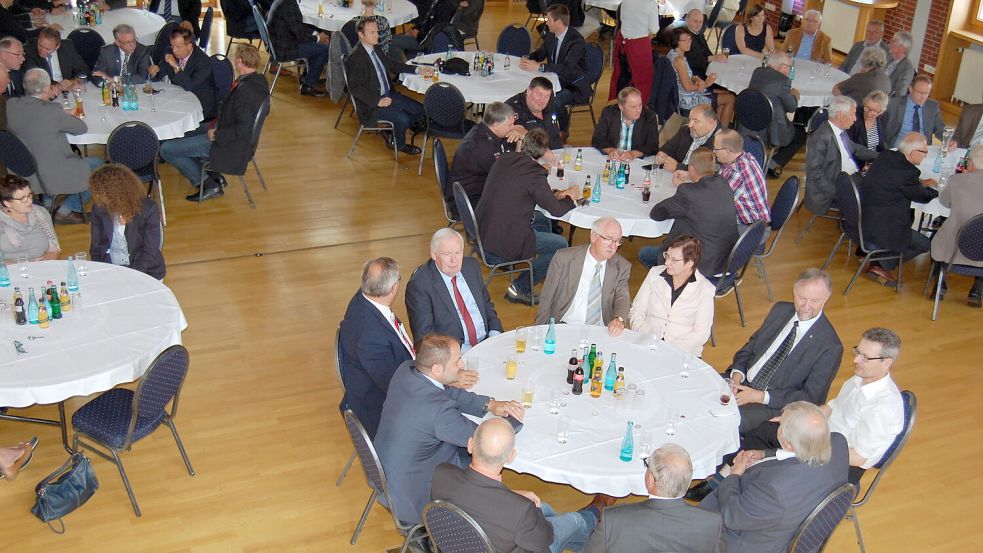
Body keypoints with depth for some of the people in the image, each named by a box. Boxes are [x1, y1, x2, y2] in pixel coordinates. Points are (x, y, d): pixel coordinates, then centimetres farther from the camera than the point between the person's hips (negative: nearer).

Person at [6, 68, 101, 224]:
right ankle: (66, 211, 15)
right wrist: (67, 117, 9)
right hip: (52, 177, -7)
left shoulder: (11, 105, -7)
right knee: (98, 166, 15)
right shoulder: (53, 111, -26)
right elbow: (82, 128, -10)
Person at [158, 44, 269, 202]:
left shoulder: (244, 90, -29)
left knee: (166, 149, -4)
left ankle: (209, 185, 3)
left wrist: (216, 134, -19)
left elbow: (244, 128, -33)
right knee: (184, 133, 26)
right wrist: (219, 124, 8)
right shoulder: (260, 81, 0)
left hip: (232, 150, -10)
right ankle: (215, 176, 20)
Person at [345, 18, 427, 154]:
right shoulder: (355, 58, -18)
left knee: (420, 110, 0)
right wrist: (377, 101, -26)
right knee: (402, 118, -24)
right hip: (371, 104, -9)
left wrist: (416, 69, 9)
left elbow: (393, 65, 22)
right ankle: (397, 143, 7)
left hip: (388, 95, 9)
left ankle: (392, 132, 14)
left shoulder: (376, 50, 8)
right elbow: (355, 87, -21)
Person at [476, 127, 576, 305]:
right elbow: (556, 210, -9)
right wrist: (571, 197, 12)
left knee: (542, 221, 25)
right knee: (560, 245, 3)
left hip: (482, 229, 9)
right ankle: (520, 288, 6)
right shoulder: (535, 173, -19)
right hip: (501, 243, -9)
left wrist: (555, 194, 16)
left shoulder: (504, 159, 4)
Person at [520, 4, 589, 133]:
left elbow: (567, 68, -34)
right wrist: (528, 60, -10)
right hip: (556, 80, 8)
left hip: (574, 86, -8)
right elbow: (540, 53, 15)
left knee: (555, 102, -32)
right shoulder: (551, 36, 2)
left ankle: (563, 133, -8)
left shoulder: (577, 41, -23)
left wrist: (539, 67, -36)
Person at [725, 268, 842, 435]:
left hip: (775, 407, -6)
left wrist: (760, 397, -19)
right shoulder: (780, 310, 5)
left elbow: (810, 398, -13)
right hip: (743, 381, 6)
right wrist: (737, 373, -7)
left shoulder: (830, 346, -14)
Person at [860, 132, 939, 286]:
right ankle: (880, 264, 8)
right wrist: (937, 188, 16)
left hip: (861, 217, 8)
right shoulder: (907, 171, -22)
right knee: (925, 244, 9)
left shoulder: (885, 156, 0)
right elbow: (924, 197, -4)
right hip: (877, 231, -8)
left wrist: (920, 183, 18)